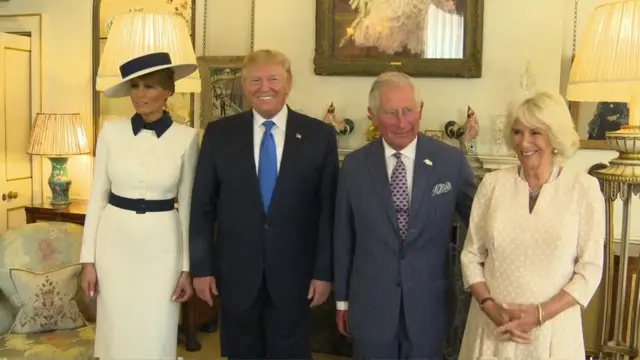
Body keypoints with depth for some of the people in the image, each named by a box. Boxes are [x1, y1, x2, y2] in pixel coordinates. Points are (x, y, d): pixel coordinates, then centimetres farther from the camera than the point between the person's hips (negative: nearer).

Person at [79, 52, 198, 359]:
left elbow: (187, 205, 0)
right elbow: (97, 197, 3)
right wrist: (88, 258, 0)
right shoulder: (111, 131, -2)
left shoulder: (186, 137, -5)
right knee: (116, 332, 12)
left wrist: (187, 266, -1)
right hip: (115, 241, 2)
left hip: (161, 244, -1)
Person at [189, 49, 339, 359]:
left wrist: (324, 271, -4)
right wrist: (201, 267, -1)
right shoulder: (219, 134, -1)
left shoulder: (320, 136, -4)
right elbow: (202, 206, 1)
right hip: (236, 272, 1)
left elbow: (328, 209, -3)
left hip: (294, 273, -1)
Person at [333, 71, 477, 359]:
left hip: (429, 306, 0)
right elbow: (343, 238, 2)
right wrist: (342, 299, 7)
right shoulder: (354, 166, -4)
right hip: (370, 305, 1)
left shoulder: (451, 161, -8)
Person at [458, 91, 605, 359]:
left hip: (552, 329, -1)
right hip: (492, 325, 1)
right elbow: (471, 256, 1)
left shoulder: (584, 188, -5)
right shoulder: (493, 183, -2)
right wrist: (493, 309, -11)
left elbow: (590, 269, -5)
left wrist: (540, 313, -13)